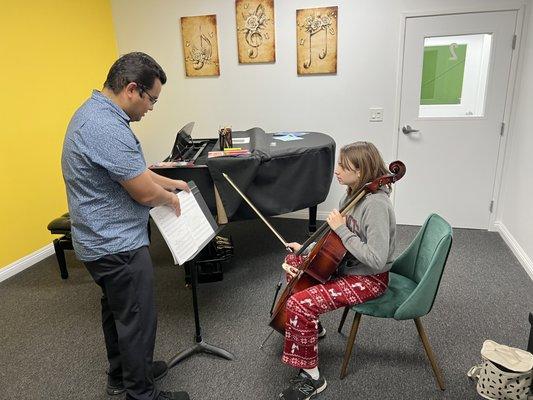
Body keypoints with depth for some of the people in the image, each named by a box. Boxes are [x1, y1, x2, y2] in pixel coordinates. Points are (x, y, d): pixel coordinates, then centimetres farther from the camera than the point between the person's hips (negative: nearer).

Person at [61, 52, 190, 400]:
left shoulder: (94, 113, 7)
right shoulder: (108, 128, -28)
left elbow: (132, 170, 17)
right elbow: (145, 192, -24)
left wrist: (172, 183, 18)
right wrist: (169, 198, -3)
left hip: (101, 240, 11)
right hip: (118, 245, -11)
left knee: (116, 309, 23)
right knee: (137, 319, 5)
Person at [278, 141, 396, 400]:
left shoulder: (376, 204, -27)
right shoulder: (353, 194, 1)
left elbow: (376, 260, -32)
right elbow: (336, 244, 11)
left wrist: (342, 230, -27)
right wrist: (307, 250, -1)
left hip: (368, 279, -10)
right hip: (346, 265, 10)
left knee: (299, 303, -23)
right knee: (293, 262, 17)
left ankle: (311, 377, -3)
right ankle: (313, 326, 33)